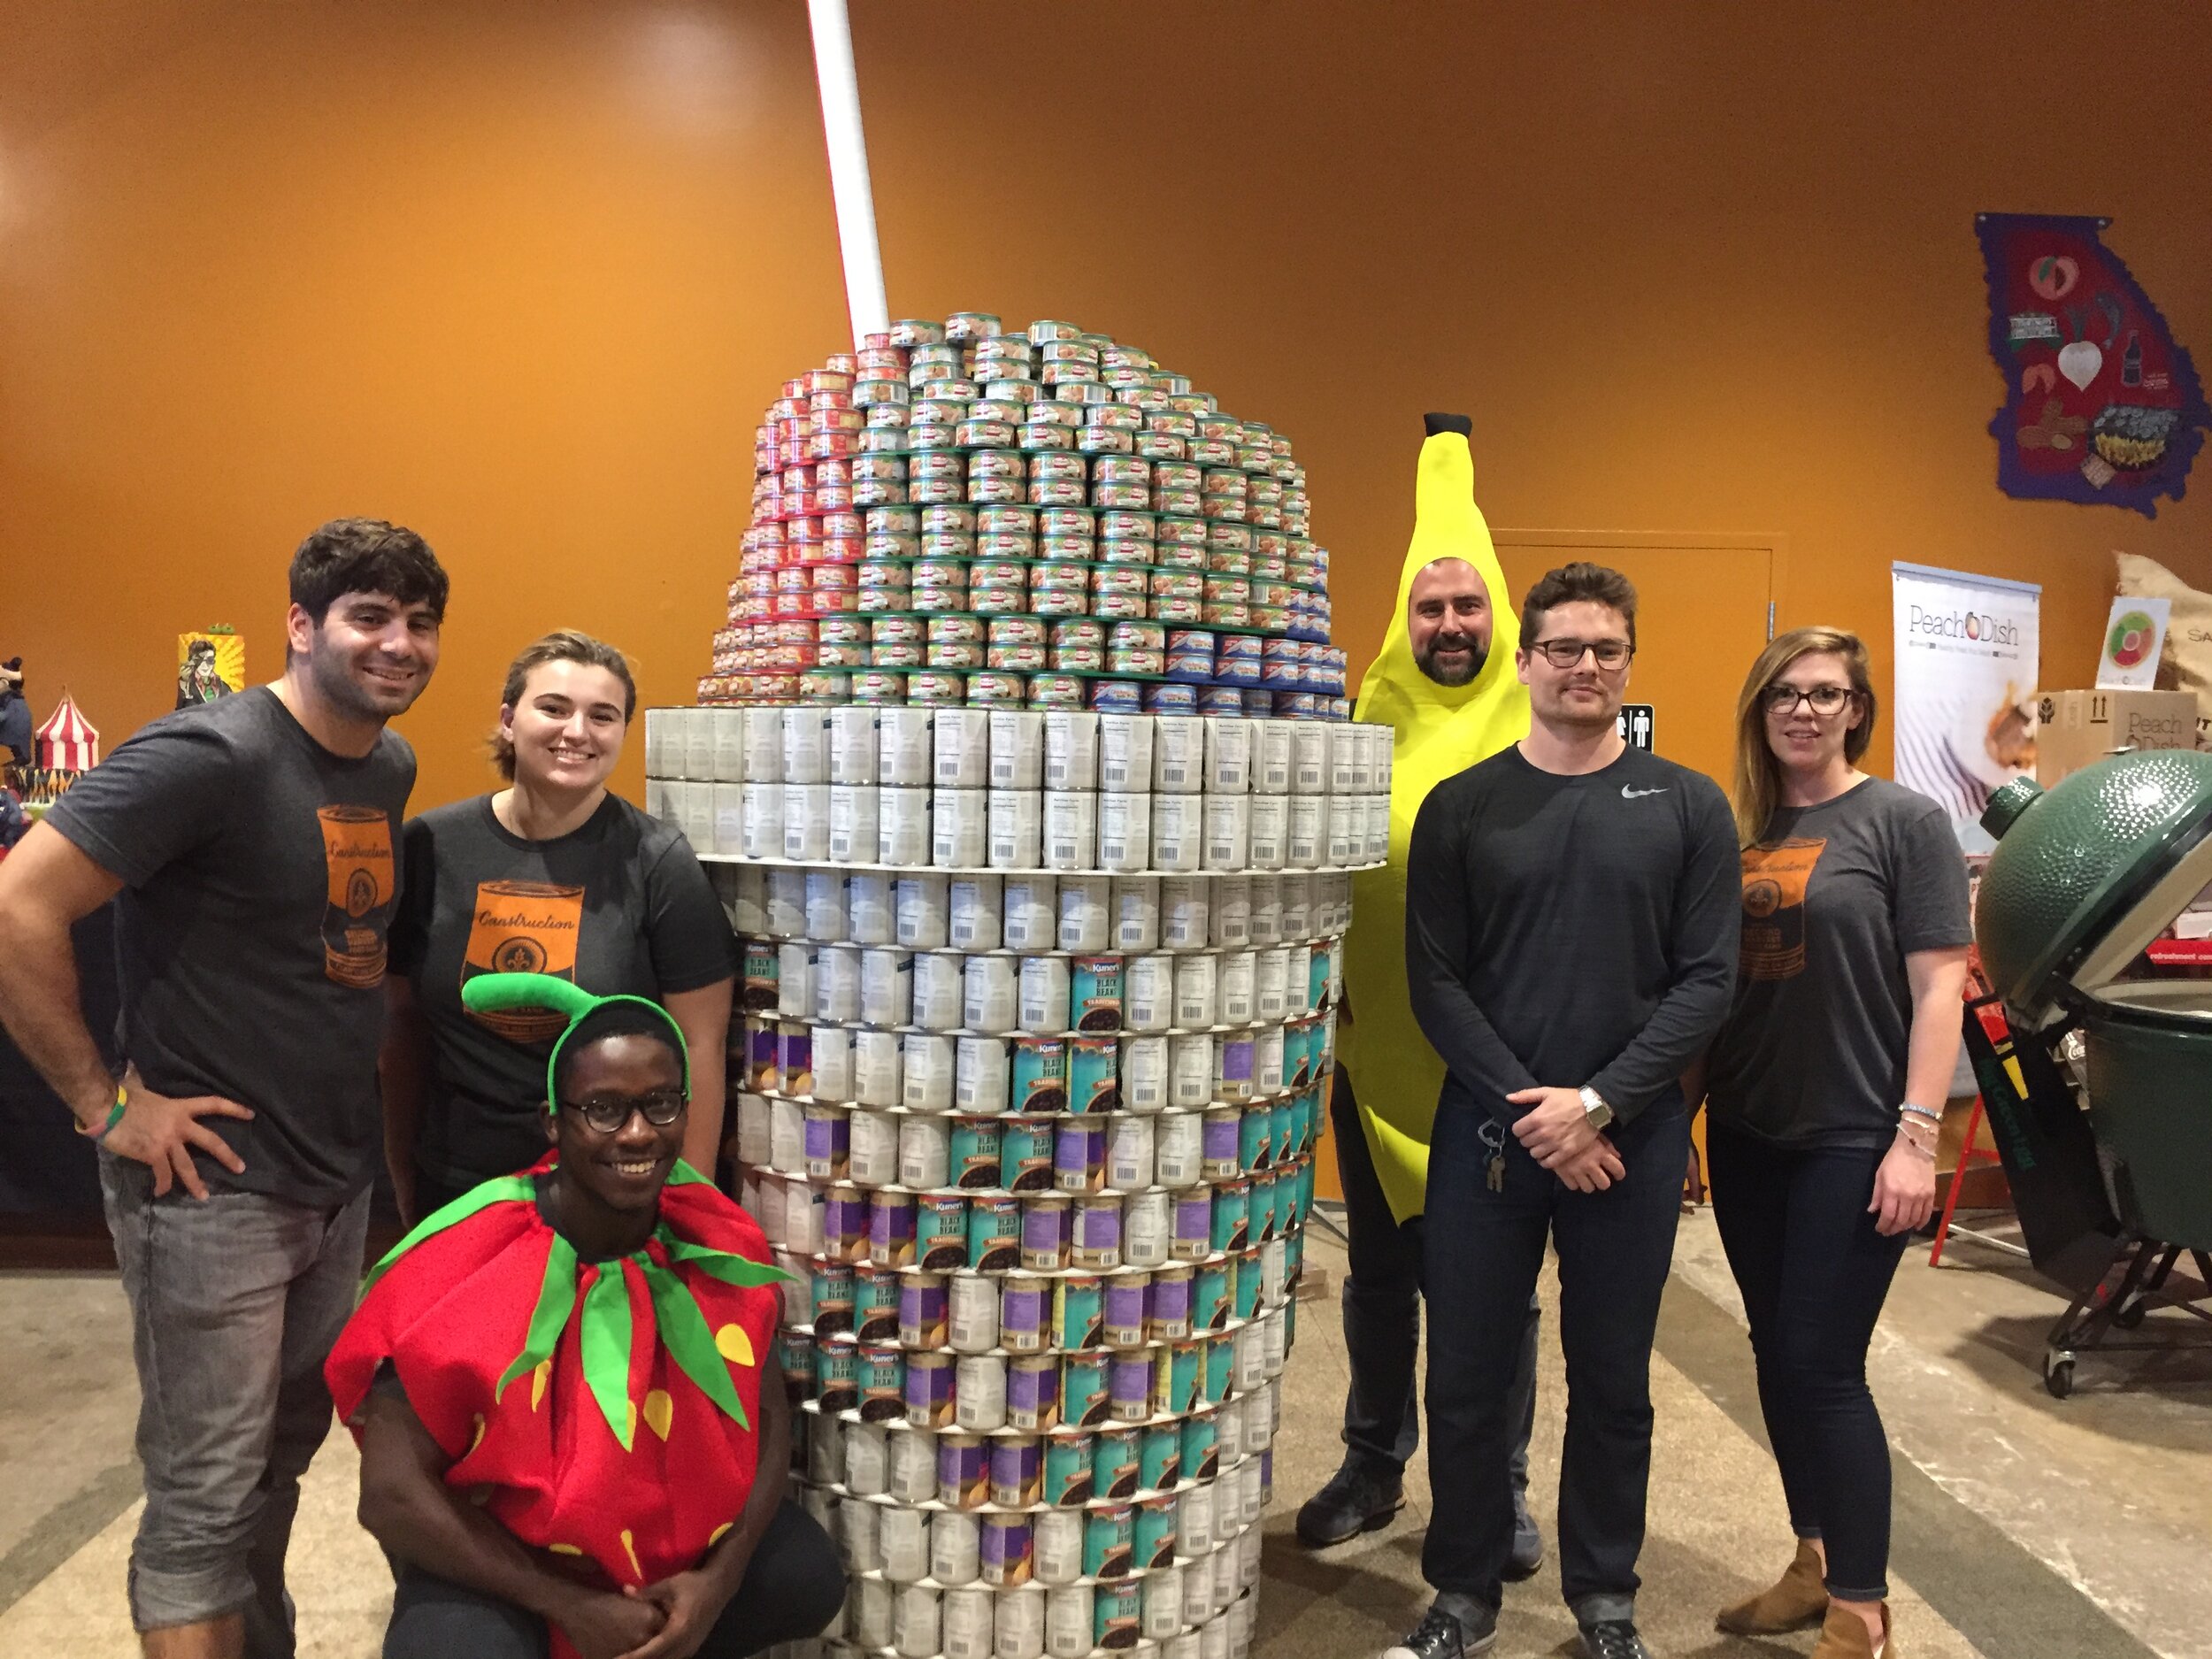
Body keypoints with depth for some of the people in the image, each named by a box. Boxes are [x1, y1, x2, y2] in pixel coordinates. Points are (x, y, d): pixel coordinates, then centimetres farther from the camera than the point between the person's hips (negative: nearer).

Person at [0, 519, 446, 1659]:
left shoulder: (391, 766, 6)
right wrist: (103, 1103, -17)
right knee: (205, 1497, 4)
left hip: (339, 1181, 8)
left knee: (283, 1457, 22)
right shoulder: (212, 755, -18)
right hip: (215, 1186, -8)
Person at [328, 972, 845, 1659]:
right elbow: (393, 1492, -24)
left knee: (807, 1578, -15)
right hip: (493, 1543, -4)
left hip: (660, 1522, 4)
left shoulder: (717, 1242, -14)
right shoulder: (468, 1264, -25)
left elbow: (765, 1417, -5)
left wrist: (718, 1580, -20)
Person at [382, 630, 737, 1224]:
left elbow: (698, 1047, -8)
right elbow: (401, 1025, 7)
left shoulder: (657, 863, -10)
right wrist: (405, 1188, 9)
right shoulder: (430, 847, -2)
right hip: (453, 1191, 3)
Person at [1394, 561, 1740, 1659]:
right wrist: (1525, 1108, -12)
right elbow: (1435, 982, -3)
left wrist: (1596, 1103, -13)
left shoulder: (1688, 806, 2)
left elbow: (1707, 980, -4)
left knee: (1612, 1385, 12)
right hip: (1486, 1134, 0)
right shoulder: (1461, 808, 1)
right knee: (1466, 1380, 8)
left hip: (1631, 1138, 0)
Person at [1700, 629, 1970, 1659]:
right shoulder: (1737, 828, 8)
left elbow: (1938, 988, -10)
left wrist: (1917, 1137, -15)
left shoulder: (1904, 822, -5)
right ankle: (1816, 1563, 32)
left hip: (1852, 1142, -5)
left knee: (1823, 1367, -2)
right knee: (1776, 1358, 14)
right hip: (1746, 1137, 5)